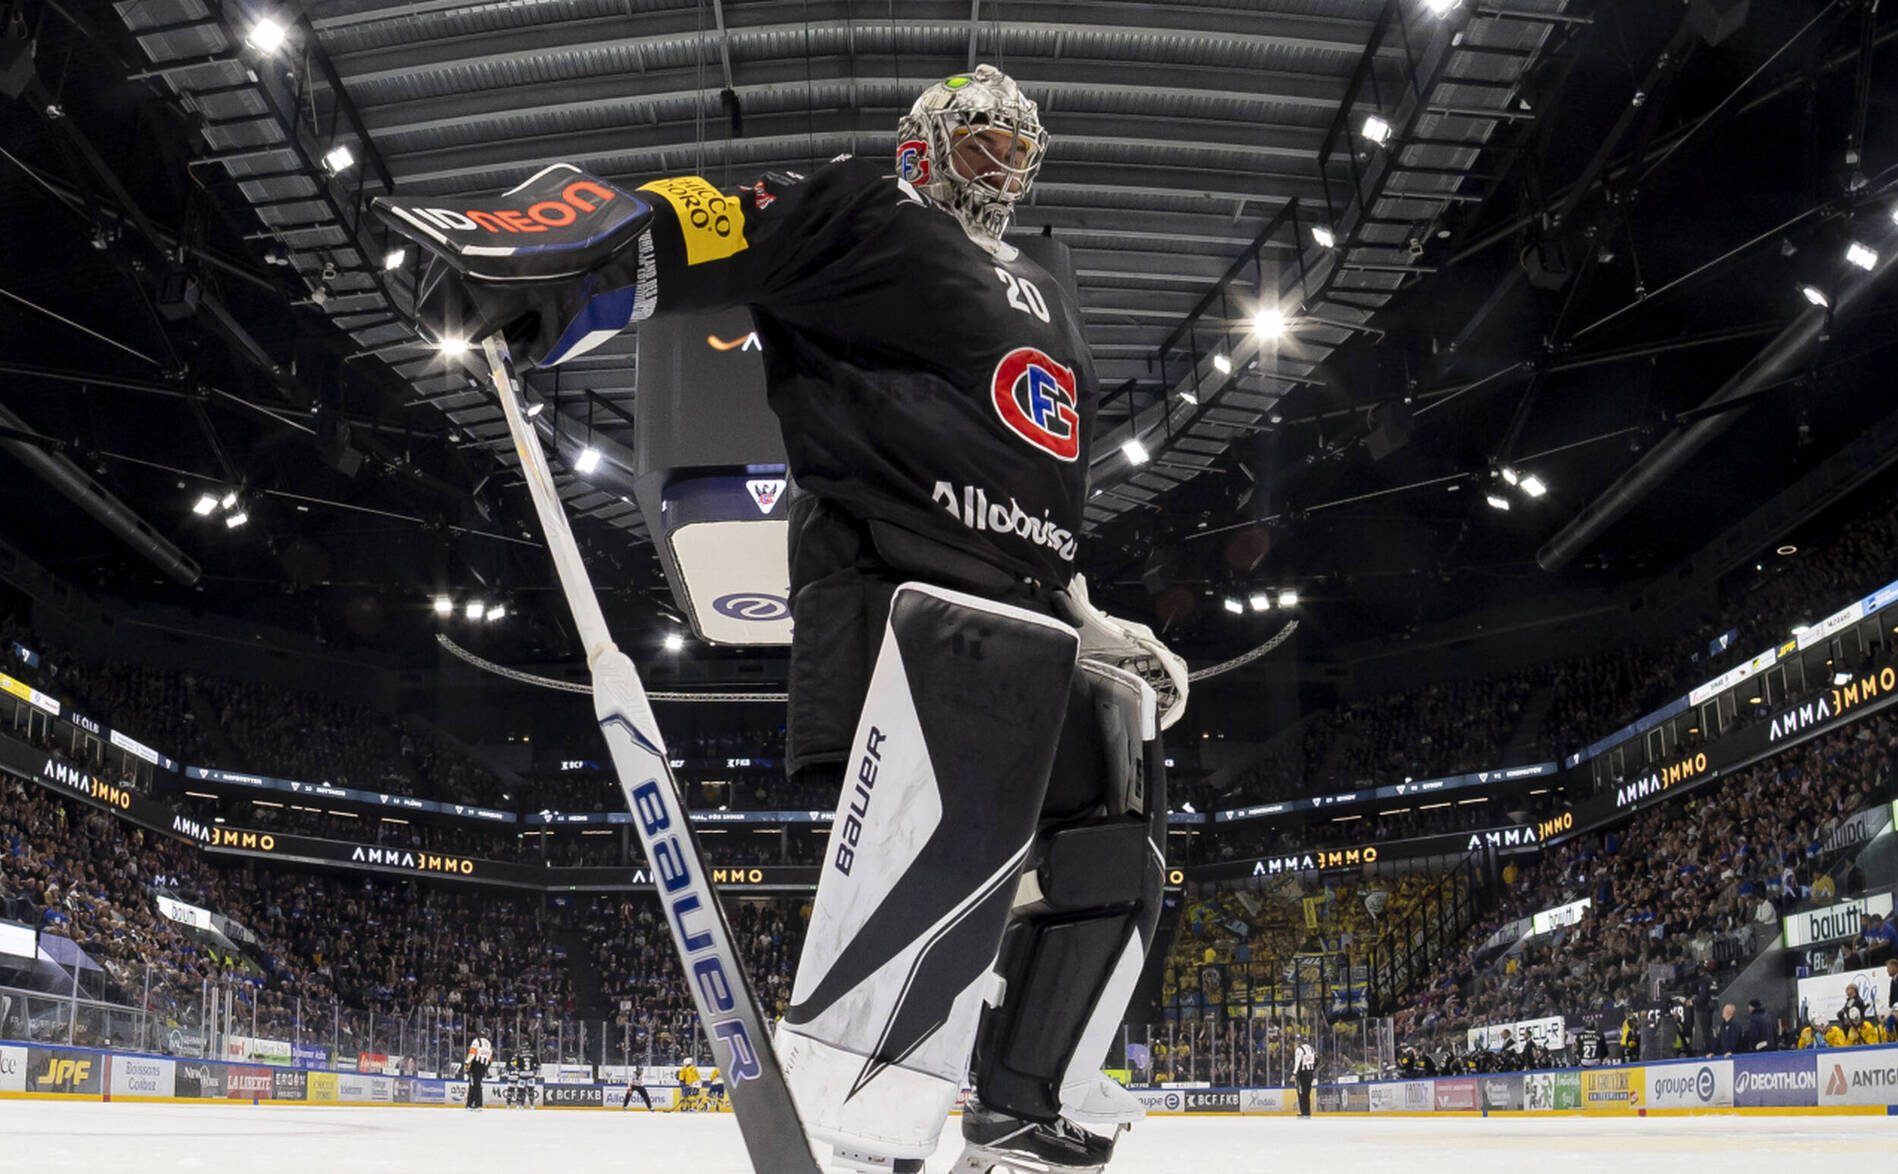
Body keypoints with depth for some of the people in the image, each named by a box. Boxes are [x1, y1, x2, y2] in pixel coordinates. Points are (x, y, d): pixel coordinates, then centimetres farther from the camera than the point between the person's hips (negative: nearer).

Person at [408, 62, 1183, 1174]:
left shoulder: (1044, 299, 30)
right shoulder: (863, 212, 6)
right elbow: (693, 228, -11)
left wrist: (1090, 618, 27)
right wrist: (557, 274, -30)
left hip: (1030, 615, 9)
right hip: (905, 584, -9)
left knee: (1108, 849, 8)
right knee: (954, 836, -27)